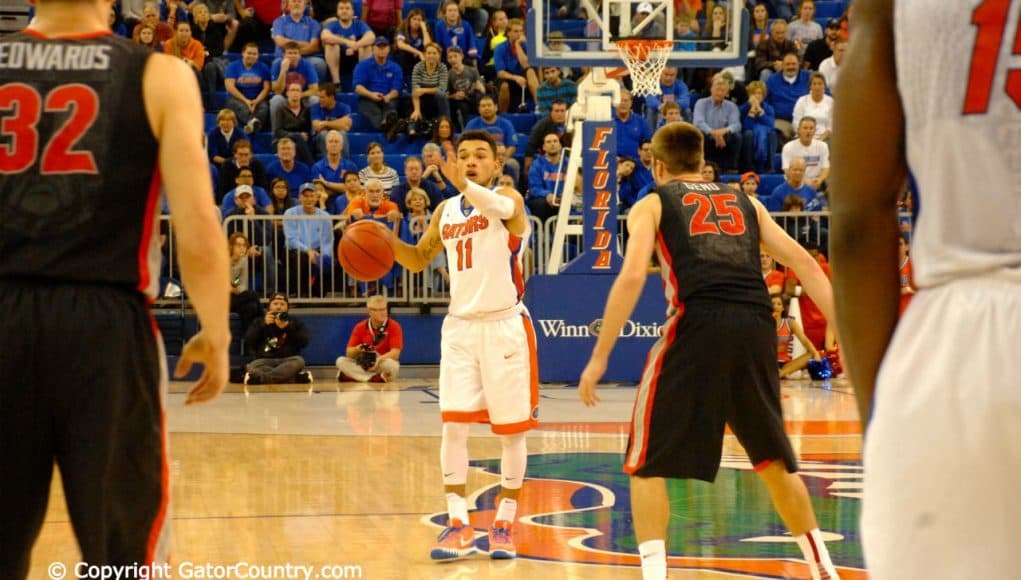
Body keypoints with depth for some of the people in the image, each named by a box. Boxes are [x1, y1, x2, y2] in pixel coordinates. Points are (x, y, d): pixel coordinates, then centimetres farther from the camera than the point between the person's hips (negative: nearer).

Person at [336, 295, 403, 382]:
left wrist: (378, 360, -32)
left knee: (391, 364, -36)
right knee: (341, 361, -21)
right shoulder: (360, 327, 2)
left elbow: (395, 353, -15)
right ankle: (377, 378, -34)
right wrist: (357, 350, -22)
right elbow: (349, 353, 1)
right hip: (363, 366, 3)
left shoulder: (394, 326, -7)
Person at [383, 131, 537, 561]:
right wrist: (389, 241, 0)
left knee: (511, 431, 2)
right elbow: (418, 259, 22)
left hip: (505, 325, -4)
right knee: (453, 425, -5)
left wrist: (465, 184, -52)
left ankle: (504, 524, 15)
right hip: (460, 325, 4)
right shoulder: (446, 210, 11)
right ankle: (459, 525, 0)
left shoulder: (507, 199, -6)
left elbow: (503, 208, -32)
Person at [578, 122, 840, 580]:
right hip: (756, 325, 4)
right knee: (773, 461, 22)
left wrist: (599, 358, -2)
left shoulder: (652, 204, 15)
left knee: (647, 464, 7)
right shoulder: (744, 202, 26)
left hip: (697, 324, -4)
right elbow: (801, 260, 14)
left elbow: (632, 276, -1)